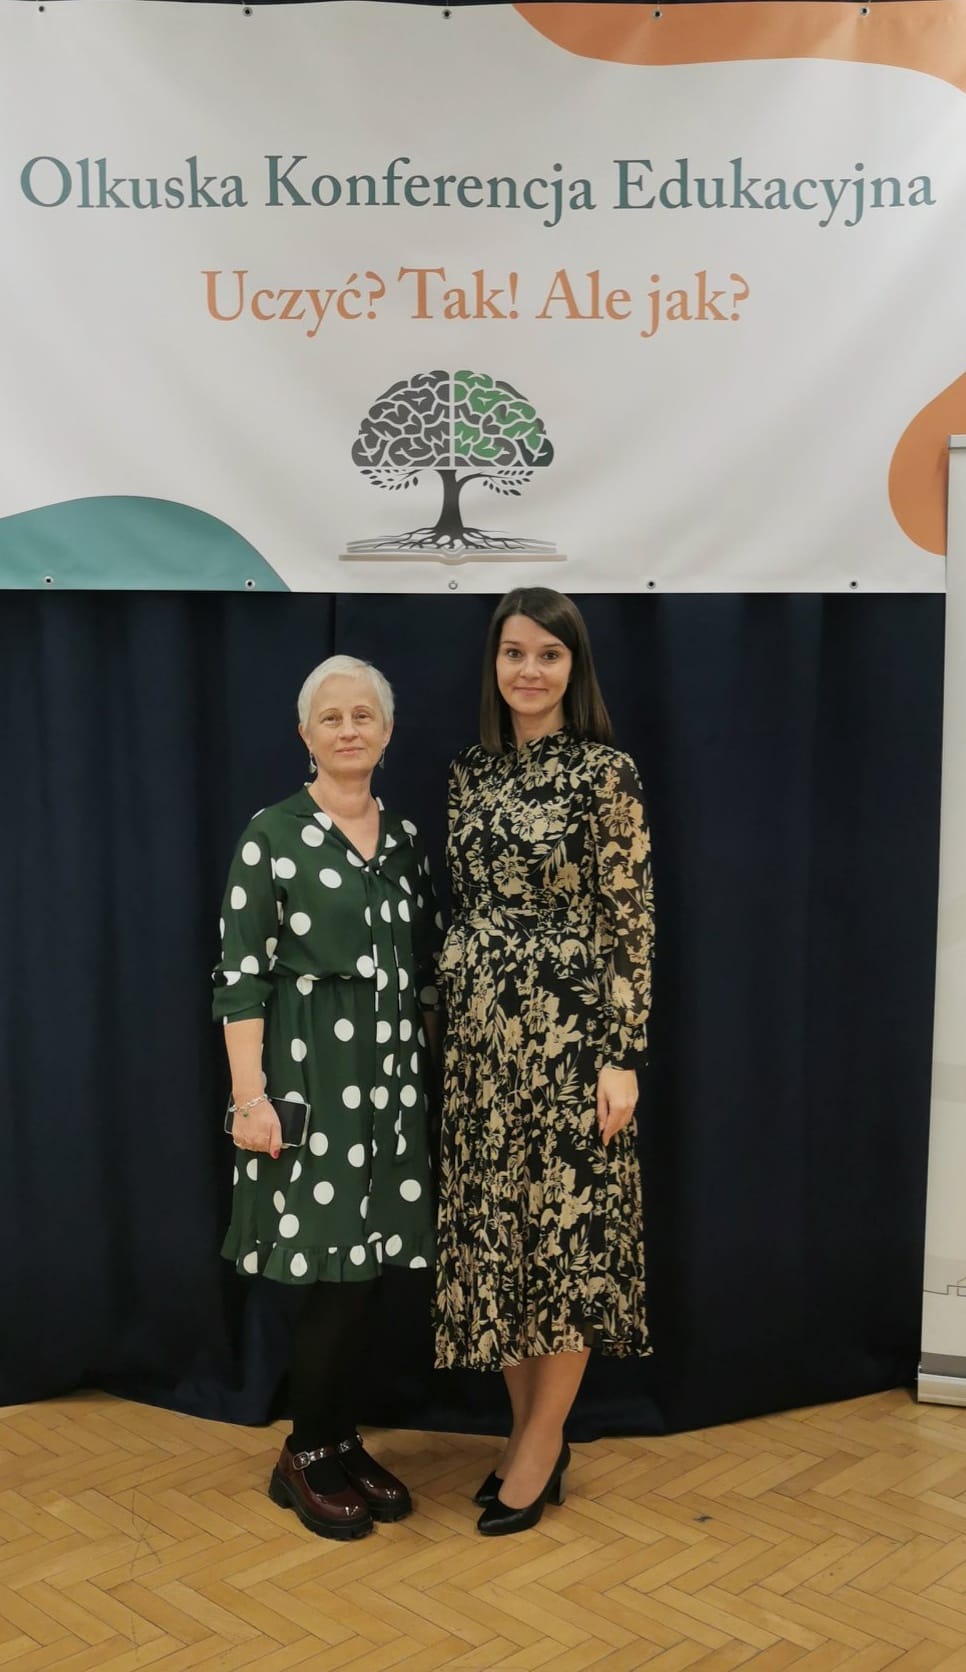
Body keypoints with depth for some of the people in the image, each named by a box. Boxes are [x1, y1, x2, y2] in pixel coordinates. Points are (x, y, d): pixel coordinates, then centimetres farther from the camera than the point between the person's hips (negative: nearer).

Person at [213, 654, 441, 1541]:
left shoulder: (406, 836, 10)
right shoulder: (273, 834, -6)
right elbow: (241, 975, -10)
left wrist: (434, 1061, 11)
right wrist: (250, 1095, -15)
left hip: (392, 1076, 5)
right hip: (308, 1074, -5)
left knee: (367, 1265, 9)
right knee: (336, 1274, -3)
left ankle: (344, 1442, 25)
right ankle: (305, 1458, 16)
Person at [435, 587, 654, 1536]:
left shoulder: (605, 773, -7)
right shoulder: (470, 771, 9)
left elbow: (632, 922, -9)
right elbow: (461, 906, 13)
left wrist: (623, 1056, -14)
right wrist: (445, 1022, 12)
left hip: (567, 1030, -6)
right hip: (478, 1034, 6)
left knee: (566, 1229, 3)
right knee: (493, 1230, 11)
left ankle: (541, 1450, 18)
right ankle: (525, 1431, 27)